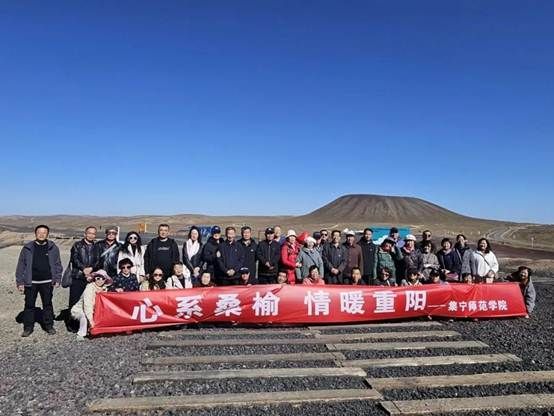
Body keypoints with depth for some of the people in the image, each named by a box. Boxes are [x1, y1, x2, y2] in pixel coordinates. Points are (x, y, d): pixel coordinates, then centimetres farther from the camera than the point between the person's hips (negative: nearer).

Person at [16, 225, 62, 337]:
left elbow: (58, 265, 4)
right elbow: (21, 266, 3)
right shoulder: (27, 248, 2)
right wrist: (20, 282, 0)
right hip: (31, 282, 0)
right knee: (29, 305, 7)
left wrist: (57, 279, -1)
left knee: (48, 304, 10)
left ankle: (49, 326, 21)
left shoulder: (53, 248, 2)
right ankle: (28, 327, 21)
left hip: (47, 282, 0)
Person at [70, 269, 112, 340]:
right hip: (78, 310, -6)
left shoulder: (104, 288, -7)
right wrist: (91, 320, -37)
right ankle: (81, 334, -14)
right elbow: (87, 305, -33)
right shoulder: (90, 287, -26)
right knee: (84, 315, -34)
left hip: (92, 311, 6)